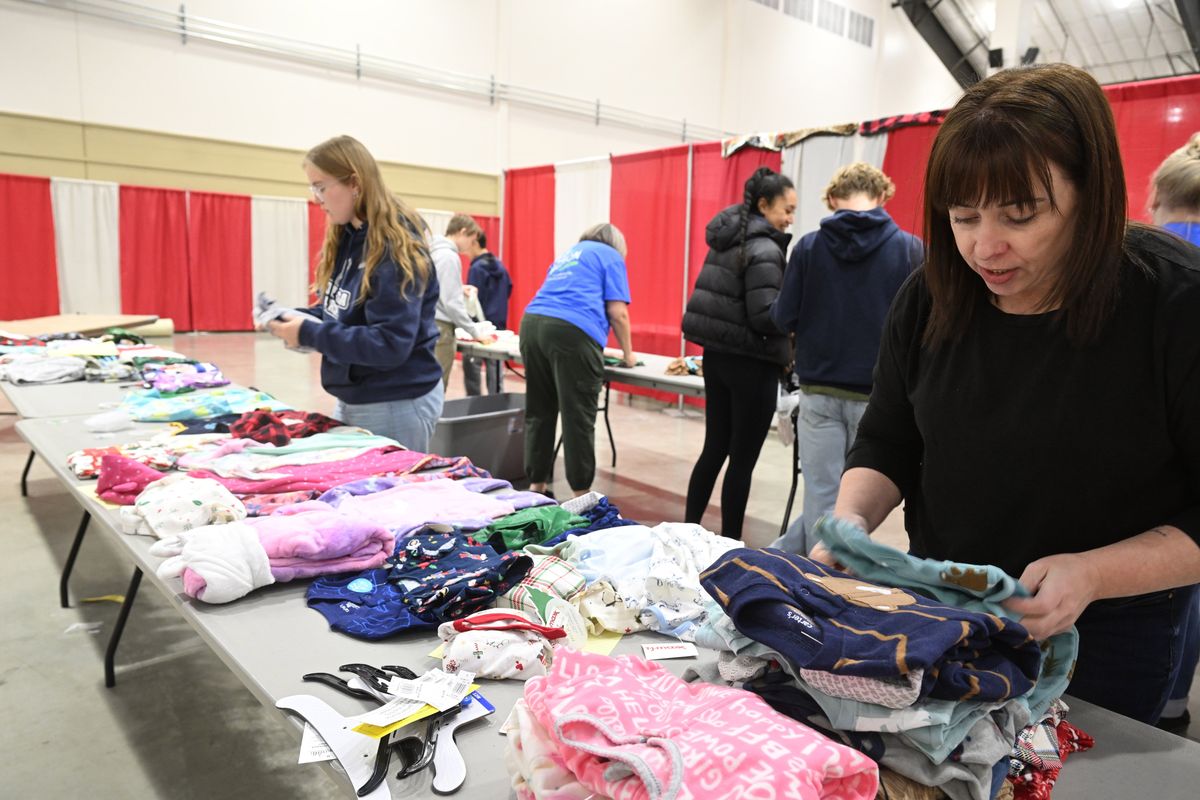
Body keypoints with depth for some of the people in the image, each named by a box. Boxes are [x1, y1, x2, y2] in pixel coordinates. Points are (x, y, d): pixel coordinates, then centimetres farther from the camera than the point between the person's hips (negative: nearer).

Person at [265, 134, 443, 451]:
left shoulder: (397, 249, -20)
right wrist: (297, 319, -5)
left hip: (397, 405, -8)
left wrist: (309, 334, -23)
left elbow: (390, 344, -25)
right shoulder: (345, 239, 6)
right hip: (352, 400, 9)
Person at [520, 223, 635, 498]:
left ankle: (536, 486, 19)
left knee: (538, 412, 12)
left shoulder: (566, 255, 33)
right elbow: (617, 313, 3)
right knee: (578, 418, -3)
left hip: (533, 323, 7)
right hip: (571, 331, -7)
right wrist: (628, 354, 17)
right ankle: (581, 494, 0)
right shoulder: (611, 256, 14)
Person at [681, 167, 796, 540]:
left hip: (716, 356, 8)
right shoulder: (764, 250, -15)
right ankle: (729, 543, 12)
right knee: (742, 459, 2)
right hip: (751, 364, -8)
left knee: (715, 448, 16)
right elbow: (765, 316, -20)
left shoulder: (725, 241, 11)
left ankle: (688, 529, 24)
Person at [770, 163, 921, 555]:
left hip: (819, 390, 1)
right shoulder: (910, 249, -5)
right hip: (877, 393, -1)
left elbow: (784, 317, -2)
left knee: (822, 494, 9)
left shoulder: (810, 246, -2)